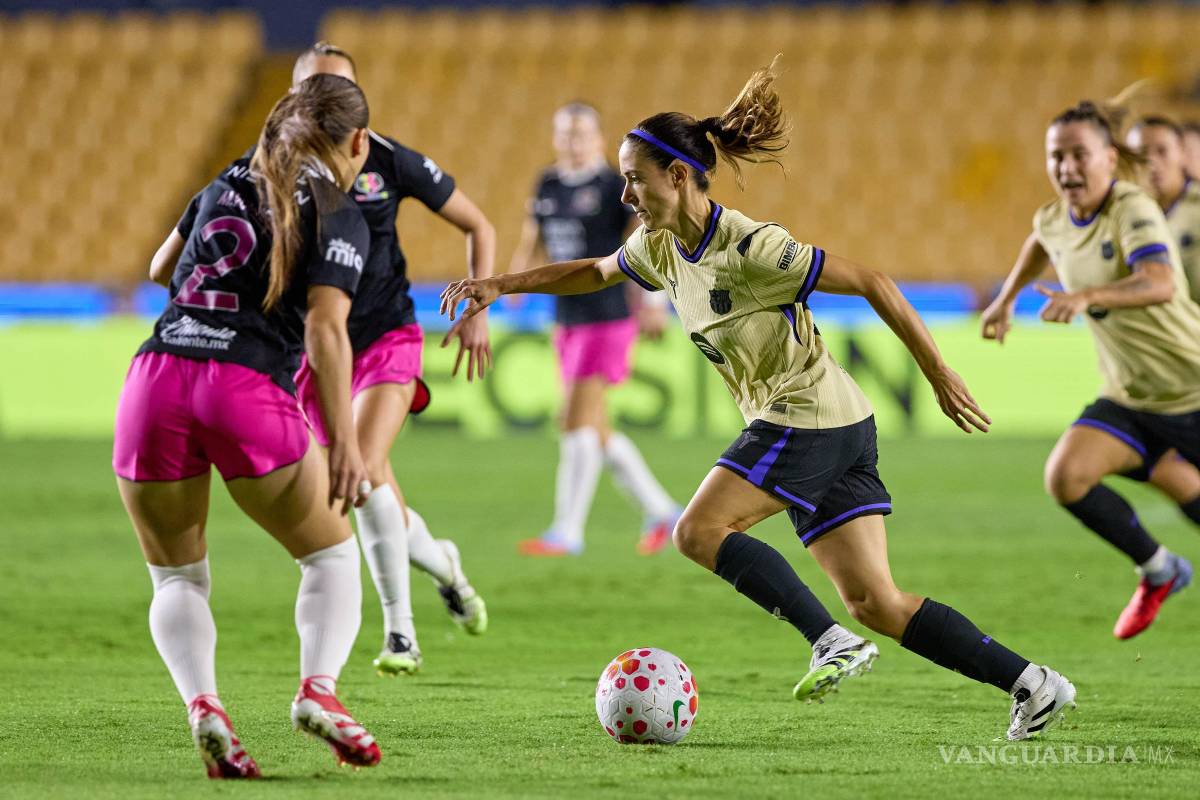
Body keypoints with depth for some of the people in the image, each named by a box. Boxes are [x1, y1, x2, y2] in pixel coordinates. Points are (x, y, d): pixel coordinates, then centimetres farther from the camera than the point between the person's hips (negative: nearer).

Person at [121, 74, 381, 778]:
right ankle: (318, 687, -7)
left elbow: (161, 268, 36)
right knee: (332, 555, 17)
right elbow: (325, 329, -7)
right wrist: (344, 443, -10)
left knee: (176, 578, 17)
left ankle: (201, 702, -9)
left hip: (156, 378, 4)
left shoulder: (228, 185, 21)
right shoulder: (340, 218, 5)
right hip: (252, 395, -4)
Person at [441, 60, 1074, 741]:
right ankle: (1033, 684, 2)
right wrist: (503, 285, 19)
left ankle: (833, 642, -10)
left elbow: (874, 285, -15)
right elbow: (594, 272, 28)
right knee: (875, 602, 3)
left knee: (699, 531, -12)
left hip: (807, 415, -8)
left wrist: (939, 374, -13)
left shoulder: (751, 249, -18)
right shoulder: (660, 247, 6)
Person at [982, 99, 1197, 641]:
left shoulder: (1133, 212, -22)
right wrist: (1005, 299, 31)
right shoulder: (1054, 221, 1)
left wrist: (1086, 296, -55)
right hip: (1128, 401, 6)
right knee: (1066, 477, -17)